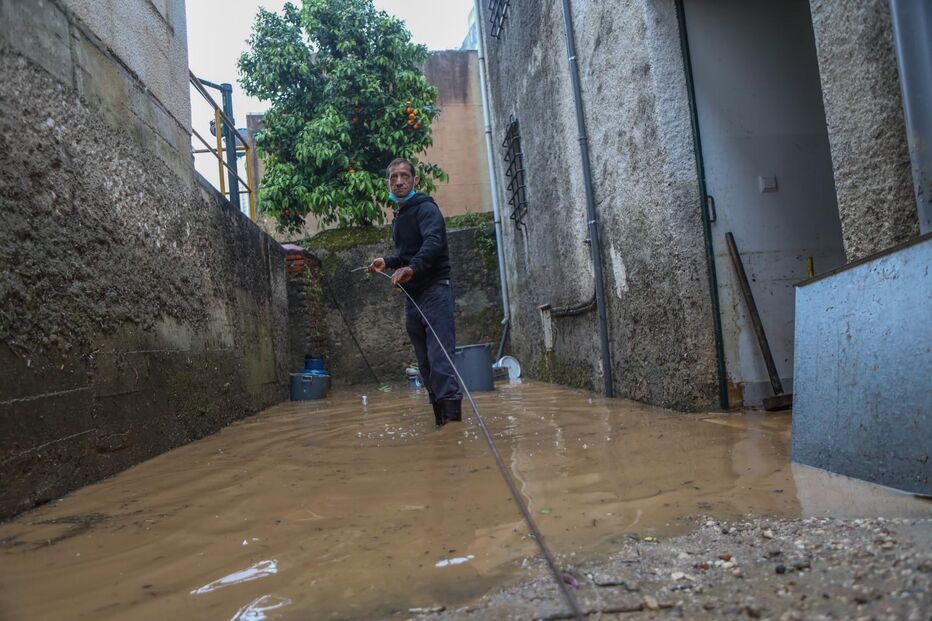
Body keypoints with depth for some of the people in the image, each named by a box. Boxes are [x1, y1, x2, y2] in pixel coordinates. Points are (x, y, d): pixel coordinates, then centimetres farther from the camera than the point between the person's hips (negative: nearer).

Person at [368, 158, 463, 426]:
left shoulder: (426, 208, -5)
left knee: (439, 360, -17)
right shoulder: (398, 218, 21)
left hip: (435, 291, -8)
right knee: (425, 364, 9)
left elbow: (433, 242, -25)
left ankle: (453, 414, -18)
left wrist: (413, 267, -42)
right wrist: (388, 262, 14)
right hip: (412, 297, 9)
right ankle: (440, 418, 15)